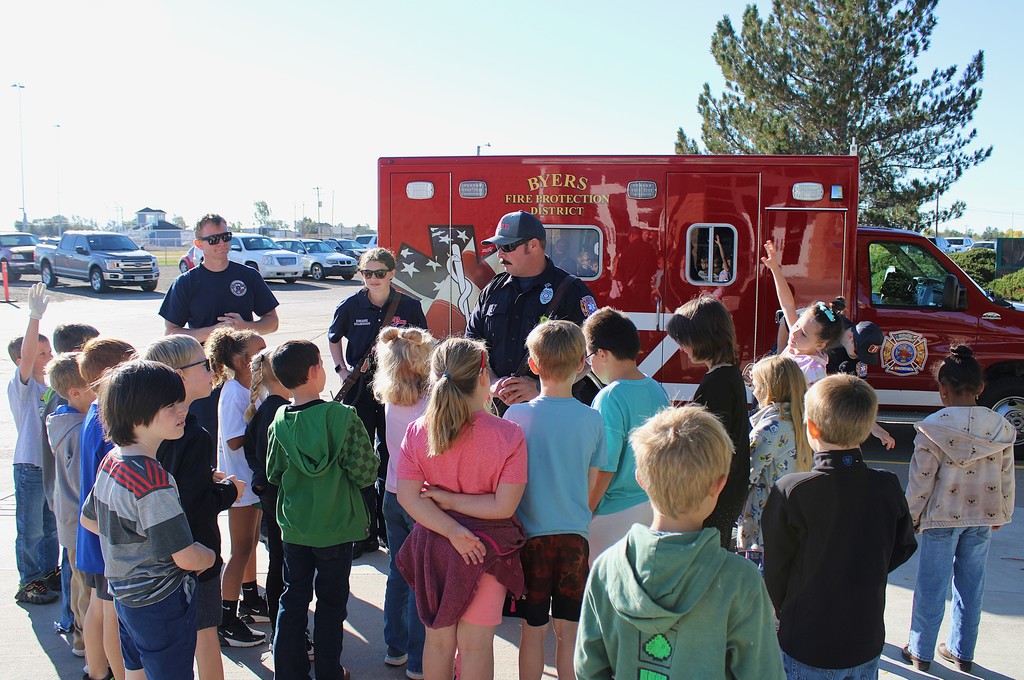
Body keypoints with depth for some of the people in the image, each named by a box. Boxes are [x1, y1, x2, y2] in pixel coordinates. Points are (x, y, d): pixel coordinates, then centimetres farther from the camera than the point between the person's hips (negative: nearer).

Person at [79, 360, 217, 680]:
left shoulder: (111, 461, -1)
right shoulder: (153, 480, -29)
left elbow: (88, 520, 15)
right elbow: (186, 558, -26)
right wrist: (211, 556, -5)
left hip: (124, 593, 9)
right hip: (162, 604, -9)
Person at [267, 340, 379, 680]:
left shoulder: (279, 421, -7)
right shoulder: (342, 416, -19)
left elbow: (273, 475, 4)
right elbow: (365, 473, -18)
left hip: (293, 527, 3)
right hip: (335, 528, -3)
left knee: (293, 598, 17)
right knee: (331, 602, 12)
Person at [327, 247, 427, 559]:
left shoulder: (409, 306, -3)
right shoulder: (351, 305, 0)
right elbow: (334, 338, 17)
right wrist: (342, 370, 4)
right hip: (359, 390, 1)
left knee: (391, 457, 7)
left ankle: (389, 529, 23)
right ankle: (364, 533, 16)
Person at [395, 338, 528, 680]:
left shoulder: (418, 431, -8)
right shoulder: (508, 435, -18)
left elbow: (408, 497, -11)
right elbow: (504, 506, -20)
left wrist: (451, 530, -15)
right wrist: (450, 499, -13)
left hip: (432, 545, 3)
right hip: (487, 549, -3)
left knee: (437, 639, 20)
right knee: (475, 644, 13)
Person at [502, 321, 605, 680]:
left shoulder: (516, 415, -12)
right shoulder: (592, 419, -7)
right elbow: (591, 486, 2)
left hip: (531, 534, -1)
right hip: (575, 535, 1)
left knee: (533, 630, 12)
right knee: (569, 631, 13)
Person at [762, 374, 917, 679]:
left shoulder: (790, 491, -22)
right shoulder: (888, 488, -10)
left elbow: (776, 568, -12)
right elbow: (903, 549, 5)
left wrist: (779, 612, 5)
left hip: (807, 646, -4)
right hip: (866, 644, 4)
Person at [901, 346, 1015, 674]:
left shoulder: (934, 427, -17)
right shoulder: (1000, 427, -4)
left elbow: (921, 479, -12)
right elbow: (1006, 478, 5)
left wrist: (911, 516, 1)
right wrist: (1001, 515, 19)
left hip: (942, 515, -4)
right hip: (984, 517, 4)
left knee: (932, 586, 8)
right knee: (971, 585, 16)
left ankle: (921, 652, 21)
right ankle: (962, 652, 29)